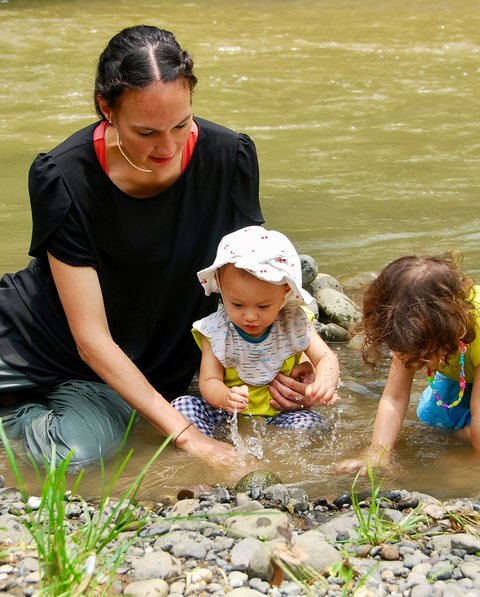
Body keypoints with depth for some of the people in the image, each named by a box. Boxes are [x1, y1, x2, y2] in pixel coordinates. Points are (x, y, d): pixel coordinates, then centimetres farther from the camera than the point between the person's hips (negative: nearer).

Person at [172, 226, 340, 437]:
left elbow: (326, 358, -12)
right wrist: (225, 398, -42)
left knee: (312, 423, -27)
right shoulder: (216, 331, -14)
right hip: (227, 412, 0)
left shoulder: (294, 323, -11)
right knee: (184, 405, -23)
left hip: (280, 410, 0)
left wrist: (325, 383, -38)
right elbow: (209, 381, -16)